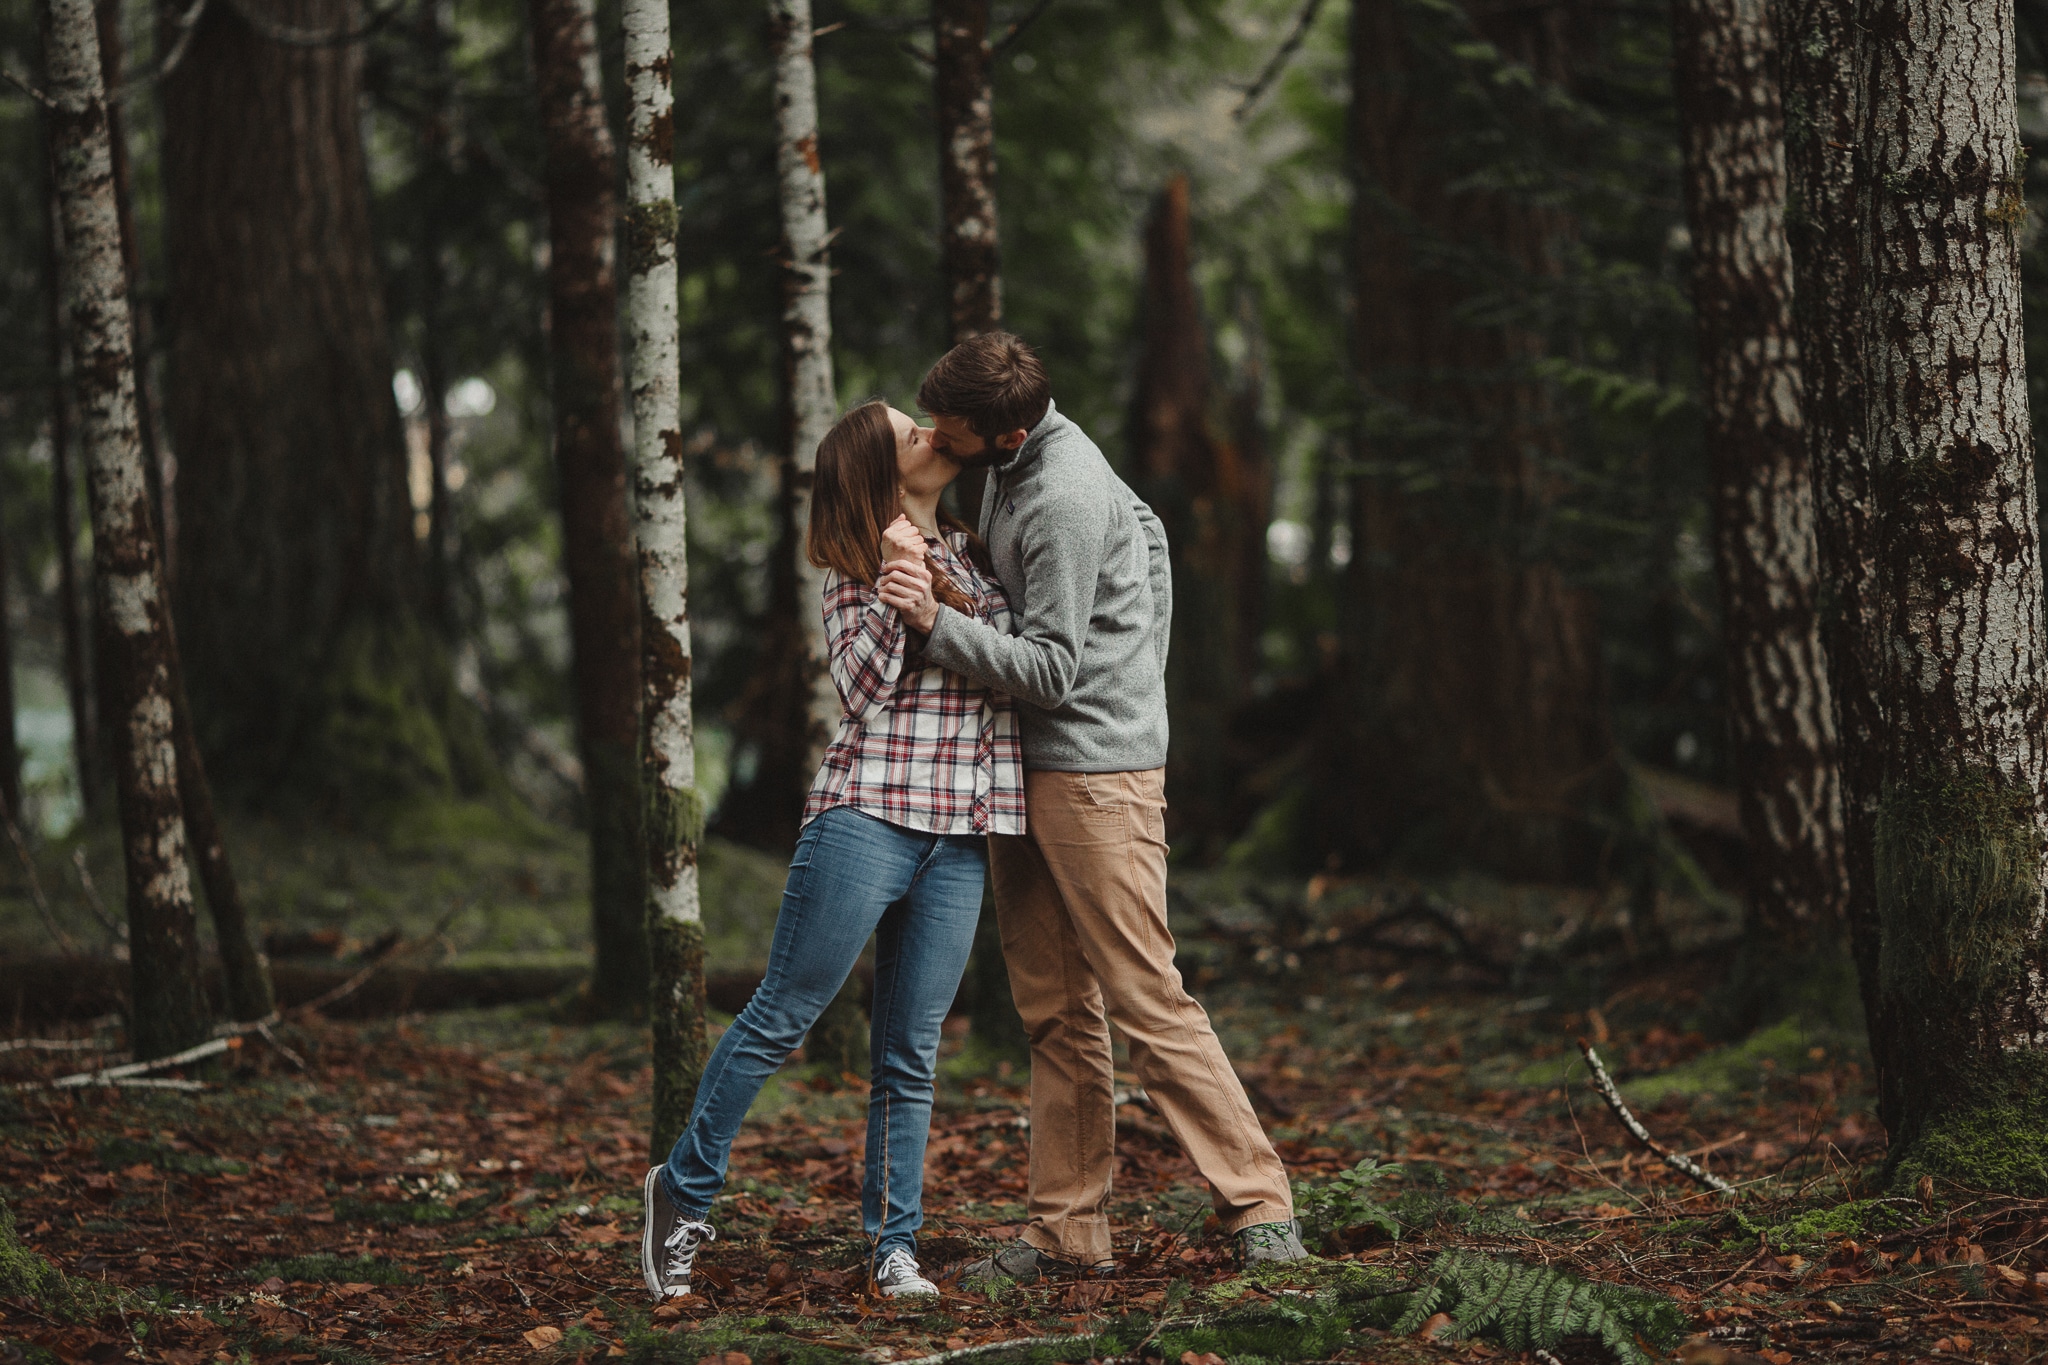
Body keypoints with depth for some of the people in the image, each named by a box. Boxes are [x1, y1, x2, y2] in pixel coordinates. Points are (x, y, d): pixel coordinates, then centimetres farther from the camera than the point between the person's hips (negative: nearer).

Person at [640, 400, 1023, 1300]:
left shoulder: (973, 556, 18)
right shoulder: (857, 567, 2)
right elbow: (863, 688, -7)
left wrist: (938, 596, 4)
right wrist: (900, 596, -18)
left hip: (960, 838, 5)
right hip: (868, 814, -5)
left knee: (910, 1054, 5)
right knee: (782, 1019, -3)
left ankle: (893, 1244, 8)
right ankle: (685, 1192, 10)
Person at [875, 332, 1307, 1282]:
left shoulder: (1067, 502, -21)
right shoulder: (1022, 448, 8)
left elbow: (1049, 670, -22)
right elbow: (1142, 528, 22)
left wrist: (938, 625, -30)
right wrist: (1139, 653, 20)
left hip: (1096, 766, -9)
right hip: (1025, 770, 9)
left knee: (1145, 999, -10)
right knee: (1055, 1014, 7)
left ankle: (1260, 1206, -5)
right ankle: (1067, 1232, 9)